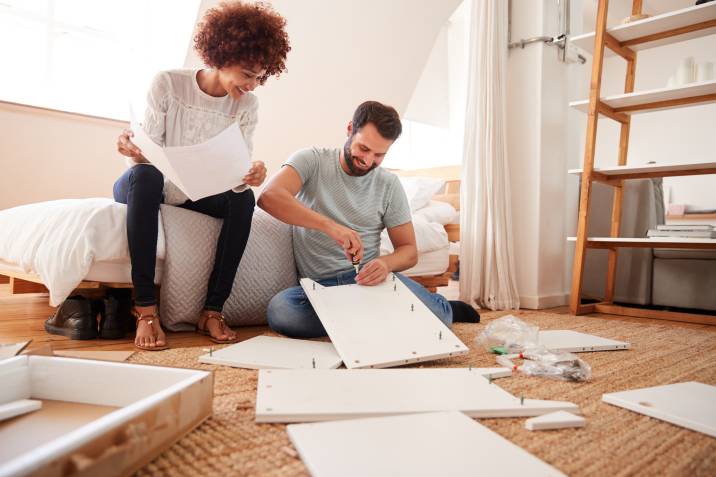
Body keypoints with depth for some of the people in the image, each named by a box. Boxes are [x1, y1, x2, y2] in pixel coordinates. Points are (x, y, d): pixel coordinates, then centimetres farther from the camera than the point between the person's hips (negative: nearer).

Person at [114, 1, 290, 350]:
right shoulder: (167, 84, -14)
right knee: (145, 175, -36)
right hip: (144, 188, -2)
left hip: (194, 196, 3)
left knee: (244, 198, -24)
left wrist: (250, 175, -35)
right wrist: (134, 152, -41)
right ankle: (145, 309, -36)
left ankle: (213, 309, -21)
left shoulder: (246, 106, -5)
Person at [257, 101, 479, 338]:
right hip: (319, 285, 0)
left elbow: (409, 250, 7)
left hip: (368, 277, 1)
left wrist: (386, 264, -18)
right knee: (279, 310, -34)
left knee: (435, 314, -26)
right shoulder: (312, 160, -3)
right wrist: (331, 226, -35)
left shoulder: (389, 185, 4)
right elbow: (269, 197, -22)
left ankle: (448, 309, 12)